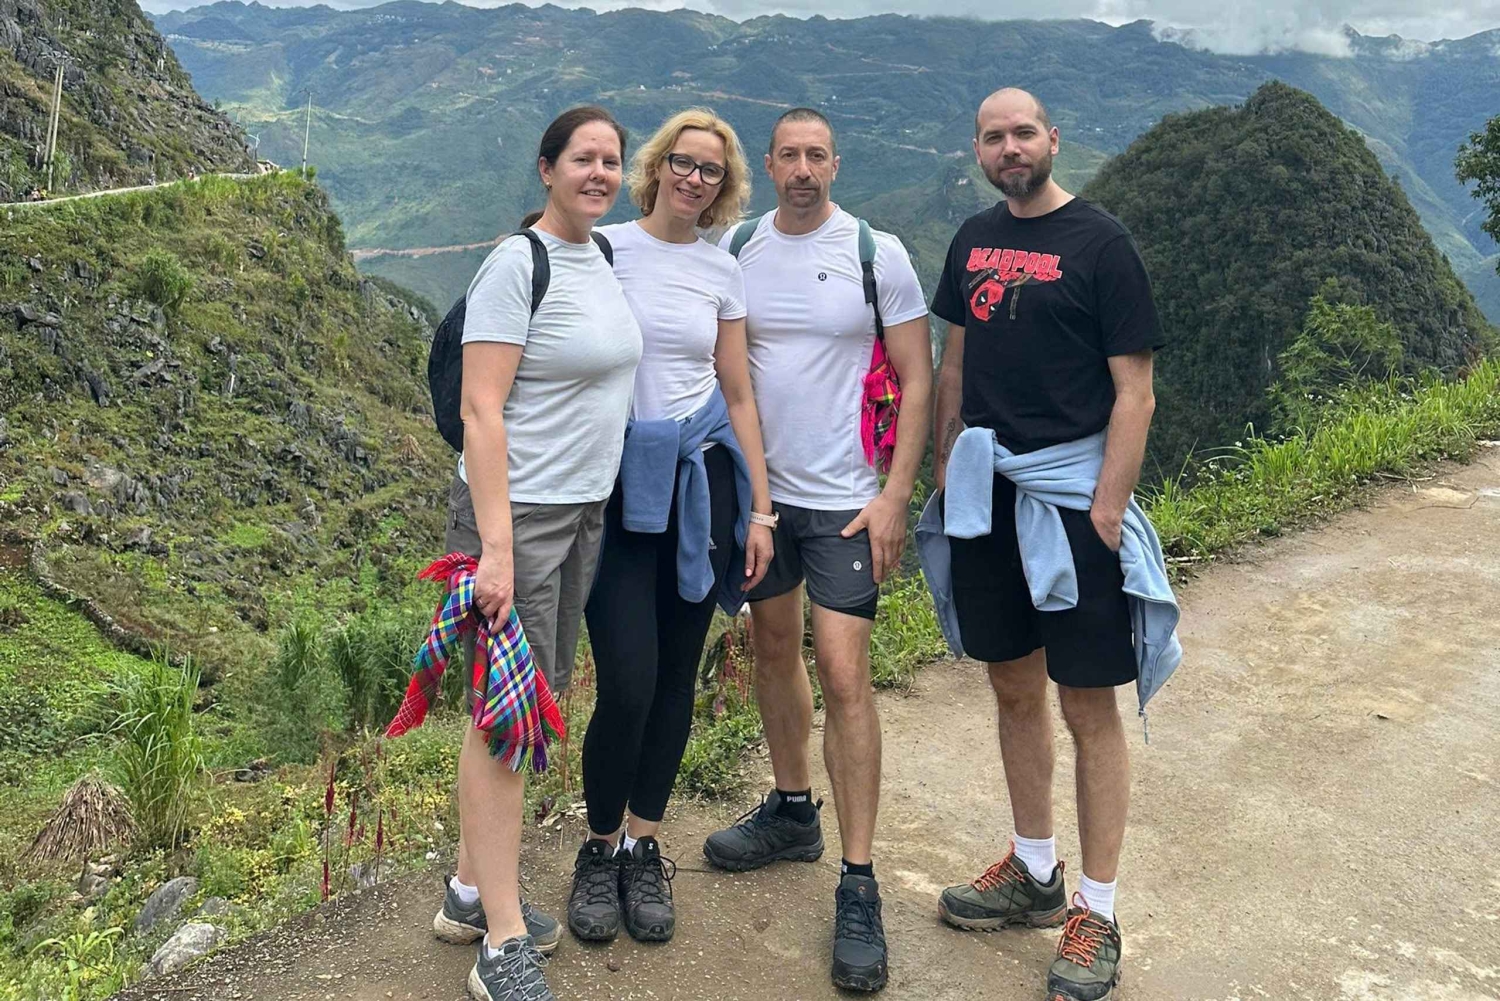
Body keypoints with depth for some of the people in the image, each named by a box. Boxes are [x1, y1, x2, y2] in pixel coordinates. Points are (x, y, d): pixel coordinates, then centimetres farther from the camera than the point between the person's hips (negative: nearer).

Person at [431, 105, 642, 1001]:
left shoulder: (605, 257, 12)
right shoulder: (518, 264, -13)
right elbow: (481, 411, -18)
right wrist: (496, 545, -23)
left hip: (586, 512, 8)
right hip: (516, 514, -8)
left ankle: (472, 892, 28)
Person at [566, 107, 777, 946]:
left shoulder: (724, 272, 10)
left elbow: (739, 395, 11)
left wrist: (759, 509, 7)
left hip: (699, 480, 3)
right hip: (618, 482, -3)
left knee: (677, 677, 7)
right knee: (628, 683, -10)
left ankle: (645, 849, 24)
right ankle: (600, 850, 14)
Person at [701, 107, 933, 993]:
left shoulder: (877, 253, -5)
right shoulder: (735, 250, 5)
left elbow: (917, 379, -5)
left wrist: (897, 495, -12)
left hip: (844, 498, -4)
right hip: (757, 489, 5)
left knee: (843, 672, -9)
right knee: (774, 647, 15)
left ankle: (860, 886, 1)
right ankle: (793, 812, 36)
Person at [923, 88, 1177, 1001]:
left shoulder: (1099, 242, -7)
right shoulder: (975, 239, 10)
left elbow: (1134, 391, -10)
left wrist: (1107, 506, -17)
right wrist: (945, 463, 13)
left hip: (1070, 489, -6)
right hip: (985, 486, 6)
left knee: (1089, 708, 2)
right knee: (1015, 688, 15)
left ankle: (1096, 916, 16)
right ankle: (1036, 874, 33)